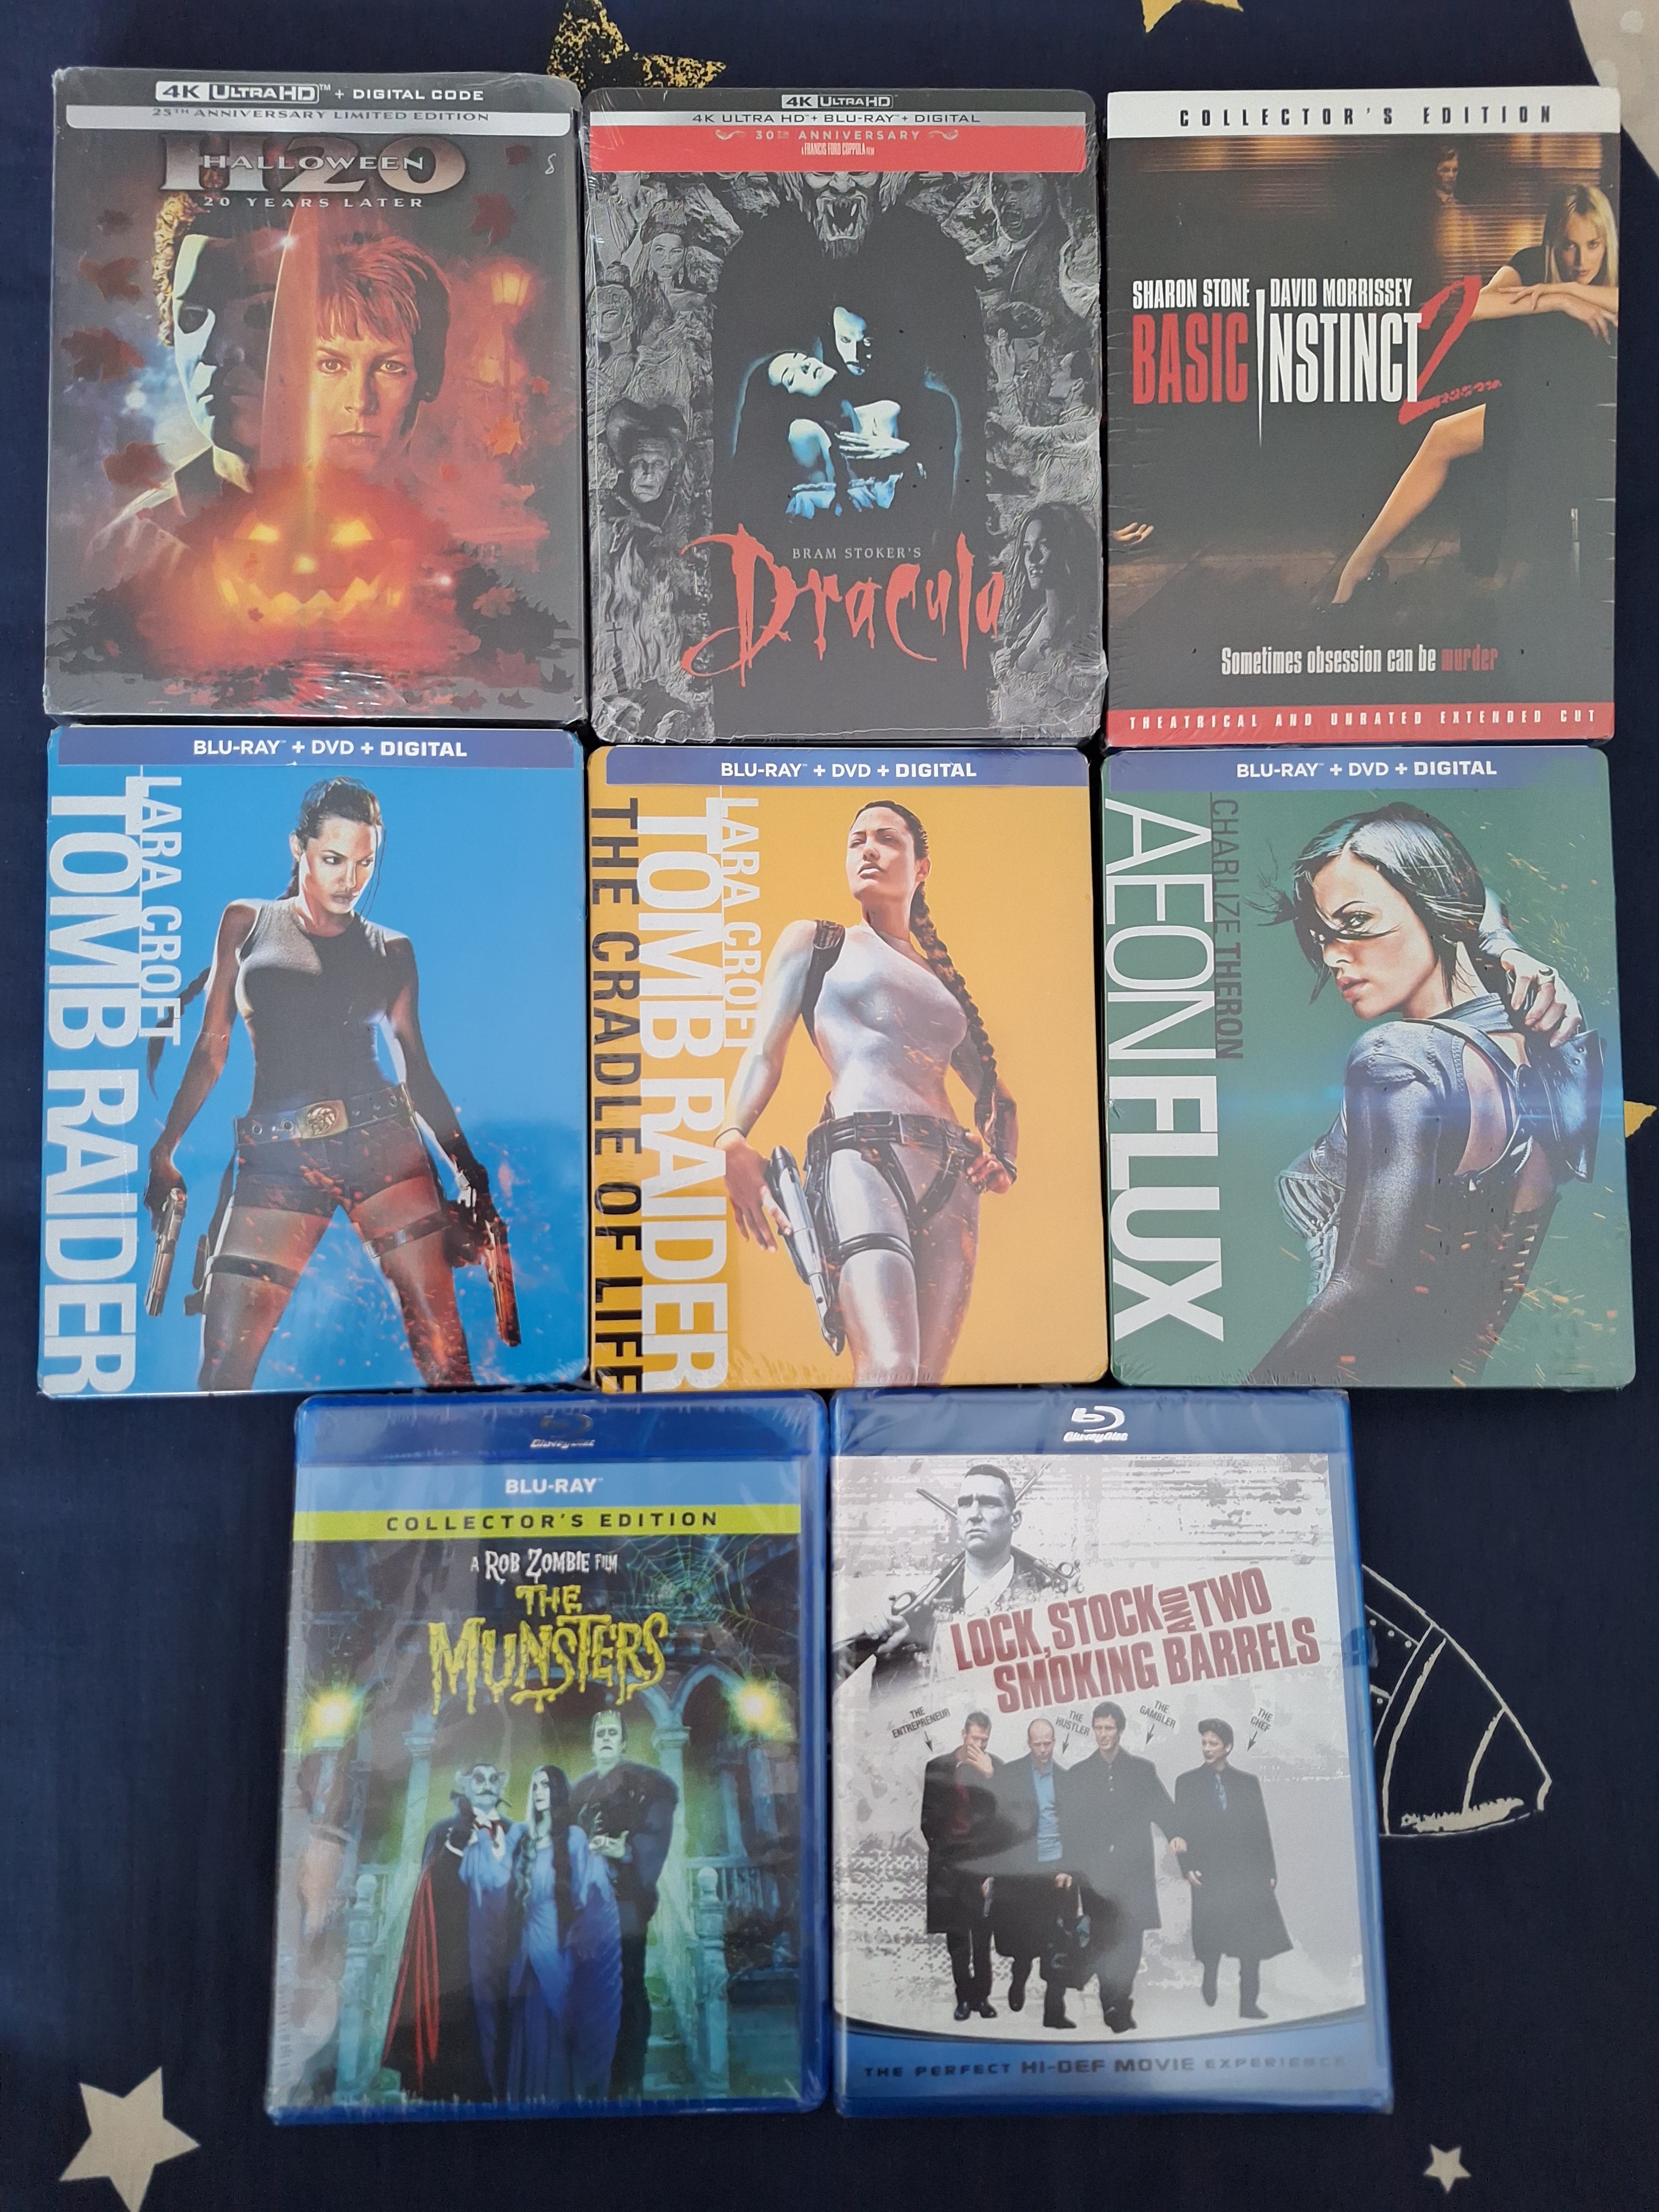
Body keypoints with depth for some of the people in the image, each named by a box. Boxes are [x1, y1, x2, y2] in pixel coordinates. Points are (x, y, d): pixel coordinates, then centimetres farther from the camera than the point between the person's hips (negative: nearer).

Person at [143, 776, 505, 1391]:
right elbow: (211, 1049, 12)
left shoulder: (392, 951, 13)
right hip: (275, 1157, 0)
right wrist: (164, 1151, 6)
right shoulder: (246, 921, 13)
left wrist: (467, 1163, 5)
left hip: (379, 1141, 0)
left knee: (440, 1334, -8)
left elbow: (417, 1068, 13)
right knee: (224, 1364, -6)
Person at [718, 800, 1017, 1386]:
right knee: (888, 1367, -24)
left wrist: (1002, 1157, 8)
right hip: (860, 1154, -4)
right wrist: (732, 1139, -14)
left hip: (951, 1178, 5)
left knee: (927, 1376, -3)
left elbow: (997, 1098, 31)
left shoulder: (942, 980, 29)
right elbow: (765, 1052, 6)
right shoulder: (811, 941, 19)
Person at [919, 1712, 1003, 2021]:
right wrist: (937, 1848, 3)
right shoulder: (938, 1767, 3)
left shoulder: (995, 1767, 2)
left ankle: (981, 1996, 12)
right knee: (956, 1936, 4)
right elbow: (928, 1816, 9)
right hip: (948, 1863, 1)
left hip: (982, 1862, -1)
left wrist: (988, 1774, -17)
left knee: (982, 1936, 2)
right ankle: (964, 1997, 13)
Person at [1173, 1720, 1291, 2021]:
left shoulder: (1248, 1782, 10)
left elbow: (1262, 1829, 9)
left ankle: (1249, 2004, 5)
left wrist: (1270, 1870, 4)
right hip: (1209, 1875, -1)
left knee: (1252, 1943, -3)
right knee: (1211, 1945, 0)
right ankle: (1208, 2001, 18)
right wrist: (1188, 1868, -6)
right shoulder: (1187, 1782, 6)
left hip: (1248, 1874, 1)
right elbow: (1180, 1829, 4)